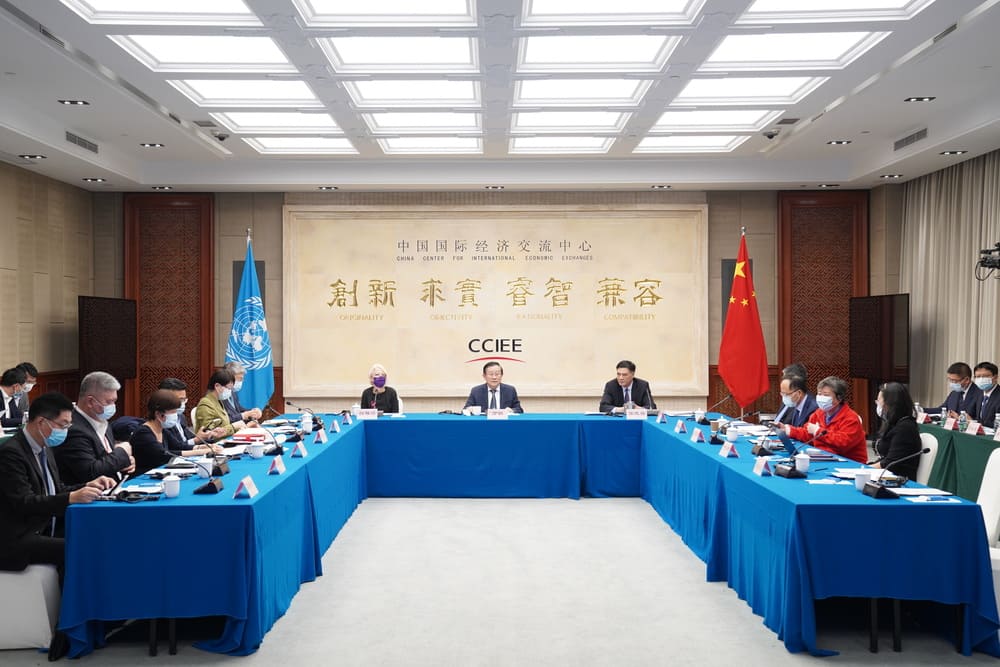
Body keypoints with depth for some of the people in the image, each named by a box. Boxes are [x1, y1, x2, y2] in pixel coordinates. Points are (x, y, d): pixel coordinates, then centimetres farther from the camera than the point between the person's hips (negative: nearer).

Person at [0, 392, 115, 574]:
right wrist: (71, 498, -33)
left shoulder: (44, 448, 11)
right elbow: (24, 502, -23)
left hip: (46, 528, 8)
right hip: (19, 538, -8)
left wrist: (88, 486, -1)